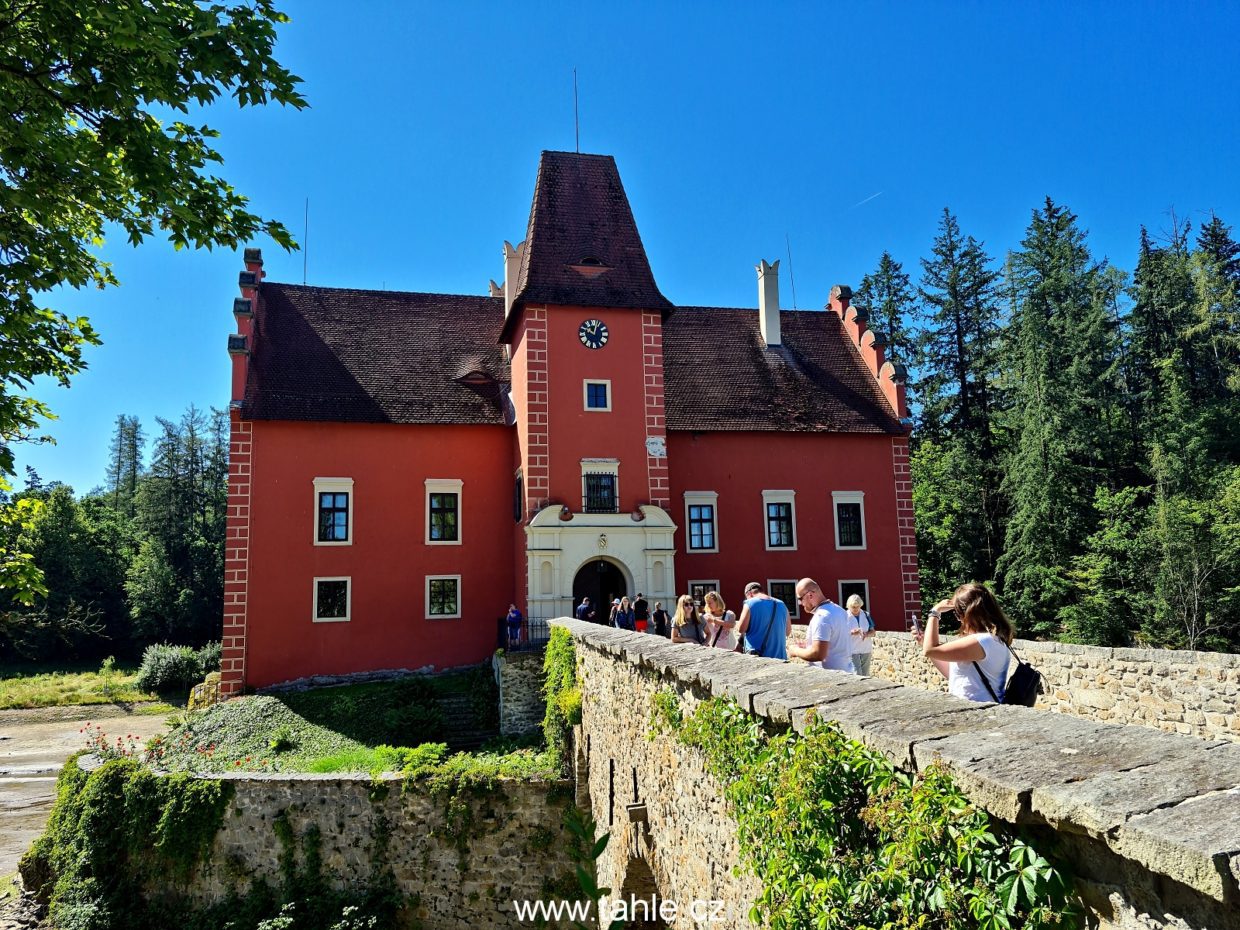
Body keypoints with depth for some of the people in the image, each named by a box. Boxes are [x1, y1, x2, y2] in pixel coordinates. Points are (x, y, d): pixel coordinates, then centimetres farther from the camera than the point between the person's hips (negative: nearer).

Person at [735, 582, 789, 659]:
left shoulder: (750, 603, -7)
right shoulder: (782, 605, 8)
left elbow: (741, 629, -9)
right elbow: (788, 631, 15)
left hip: (757, 654, -4)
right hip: (780, 656, 4)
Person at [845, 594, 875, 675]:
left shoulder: (866, 615, 8)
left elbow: (872, 632, 7)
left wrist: (866, 634, -16)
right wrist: (852, 632, -27)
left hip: (866, 651, 5)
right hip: (852, 651, -5)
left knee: (865, 675, 9)